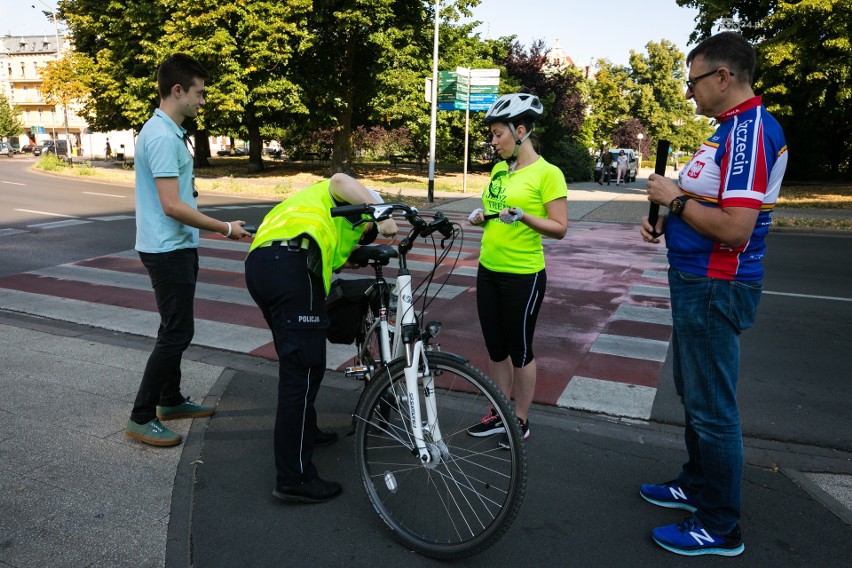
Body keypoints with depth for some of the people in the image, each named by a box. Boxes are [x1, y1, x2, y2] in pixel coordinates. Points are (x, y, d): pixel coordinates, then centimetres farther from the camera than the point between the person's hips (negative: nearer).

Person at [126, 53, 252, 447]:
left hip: (175, 246, 10)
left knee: (175, 328, 17)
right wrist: (225, 229, -16)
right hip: (167, 249, -10)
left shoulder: (168, 132, 13)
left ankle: (171, 401, 30)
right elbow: (172, 206, -23)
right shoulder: (162, 137, -19)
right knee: (177, 332, -6)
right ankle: (141, 418, 5)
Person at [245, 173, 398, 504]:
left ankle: (304, 432, 41)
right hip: (292, 265, -9)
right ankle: (294, 479, -4)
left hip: (257, 263, 9)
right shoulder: (353, 201, 19)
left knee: (295, 360, 24)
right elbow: (339, 181, -7)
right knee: (303, 370, -7)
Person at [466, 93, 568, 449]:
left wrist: (523, 217, -27)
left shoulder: (547, 173, -12)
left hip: (523, 276, -7)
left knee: (520, 349, 6)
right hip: (488, 271, 7)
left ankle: (521, 421, 23)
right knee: (495, 348, 14)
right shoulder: (499, 169, 9)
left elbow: (560, 228, -13)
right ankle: (499, 414, 30)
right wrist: (481, 215, 1)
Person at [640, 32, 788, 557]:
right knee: (694, 395, 21)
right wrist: (666, 219, 6)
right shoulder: (735, 126, 13)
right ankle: (698, 486, 38)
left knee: (712, 407, 0)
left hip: (715, 289, -11)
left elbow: (734, 228, -28)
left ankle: (720, 528, 17)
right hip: (698, 282, 11)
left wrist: (674, 197, -16)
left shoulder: (750, 130, -20)